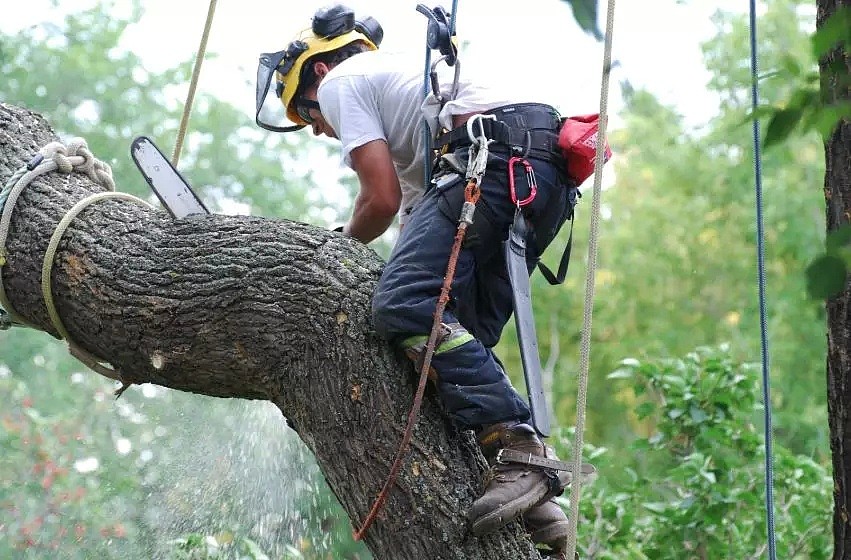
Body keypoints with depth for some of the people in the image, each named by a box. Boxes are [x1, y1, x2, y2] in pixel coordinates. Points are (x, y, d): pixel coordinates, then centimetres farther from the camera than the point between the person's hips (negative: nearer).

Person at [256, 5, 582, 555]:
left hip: (497, 159, -9)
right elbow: (411, 207, 35)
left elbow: (381, 200, 3)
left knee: (404, 305, -20)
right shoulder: (407, 81, 41)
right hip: (550, 177, 10)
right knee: (464, 337, 7)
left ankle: (518, 451, -30)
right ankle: (534, 501, -5)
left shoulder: (340, 81, 14)